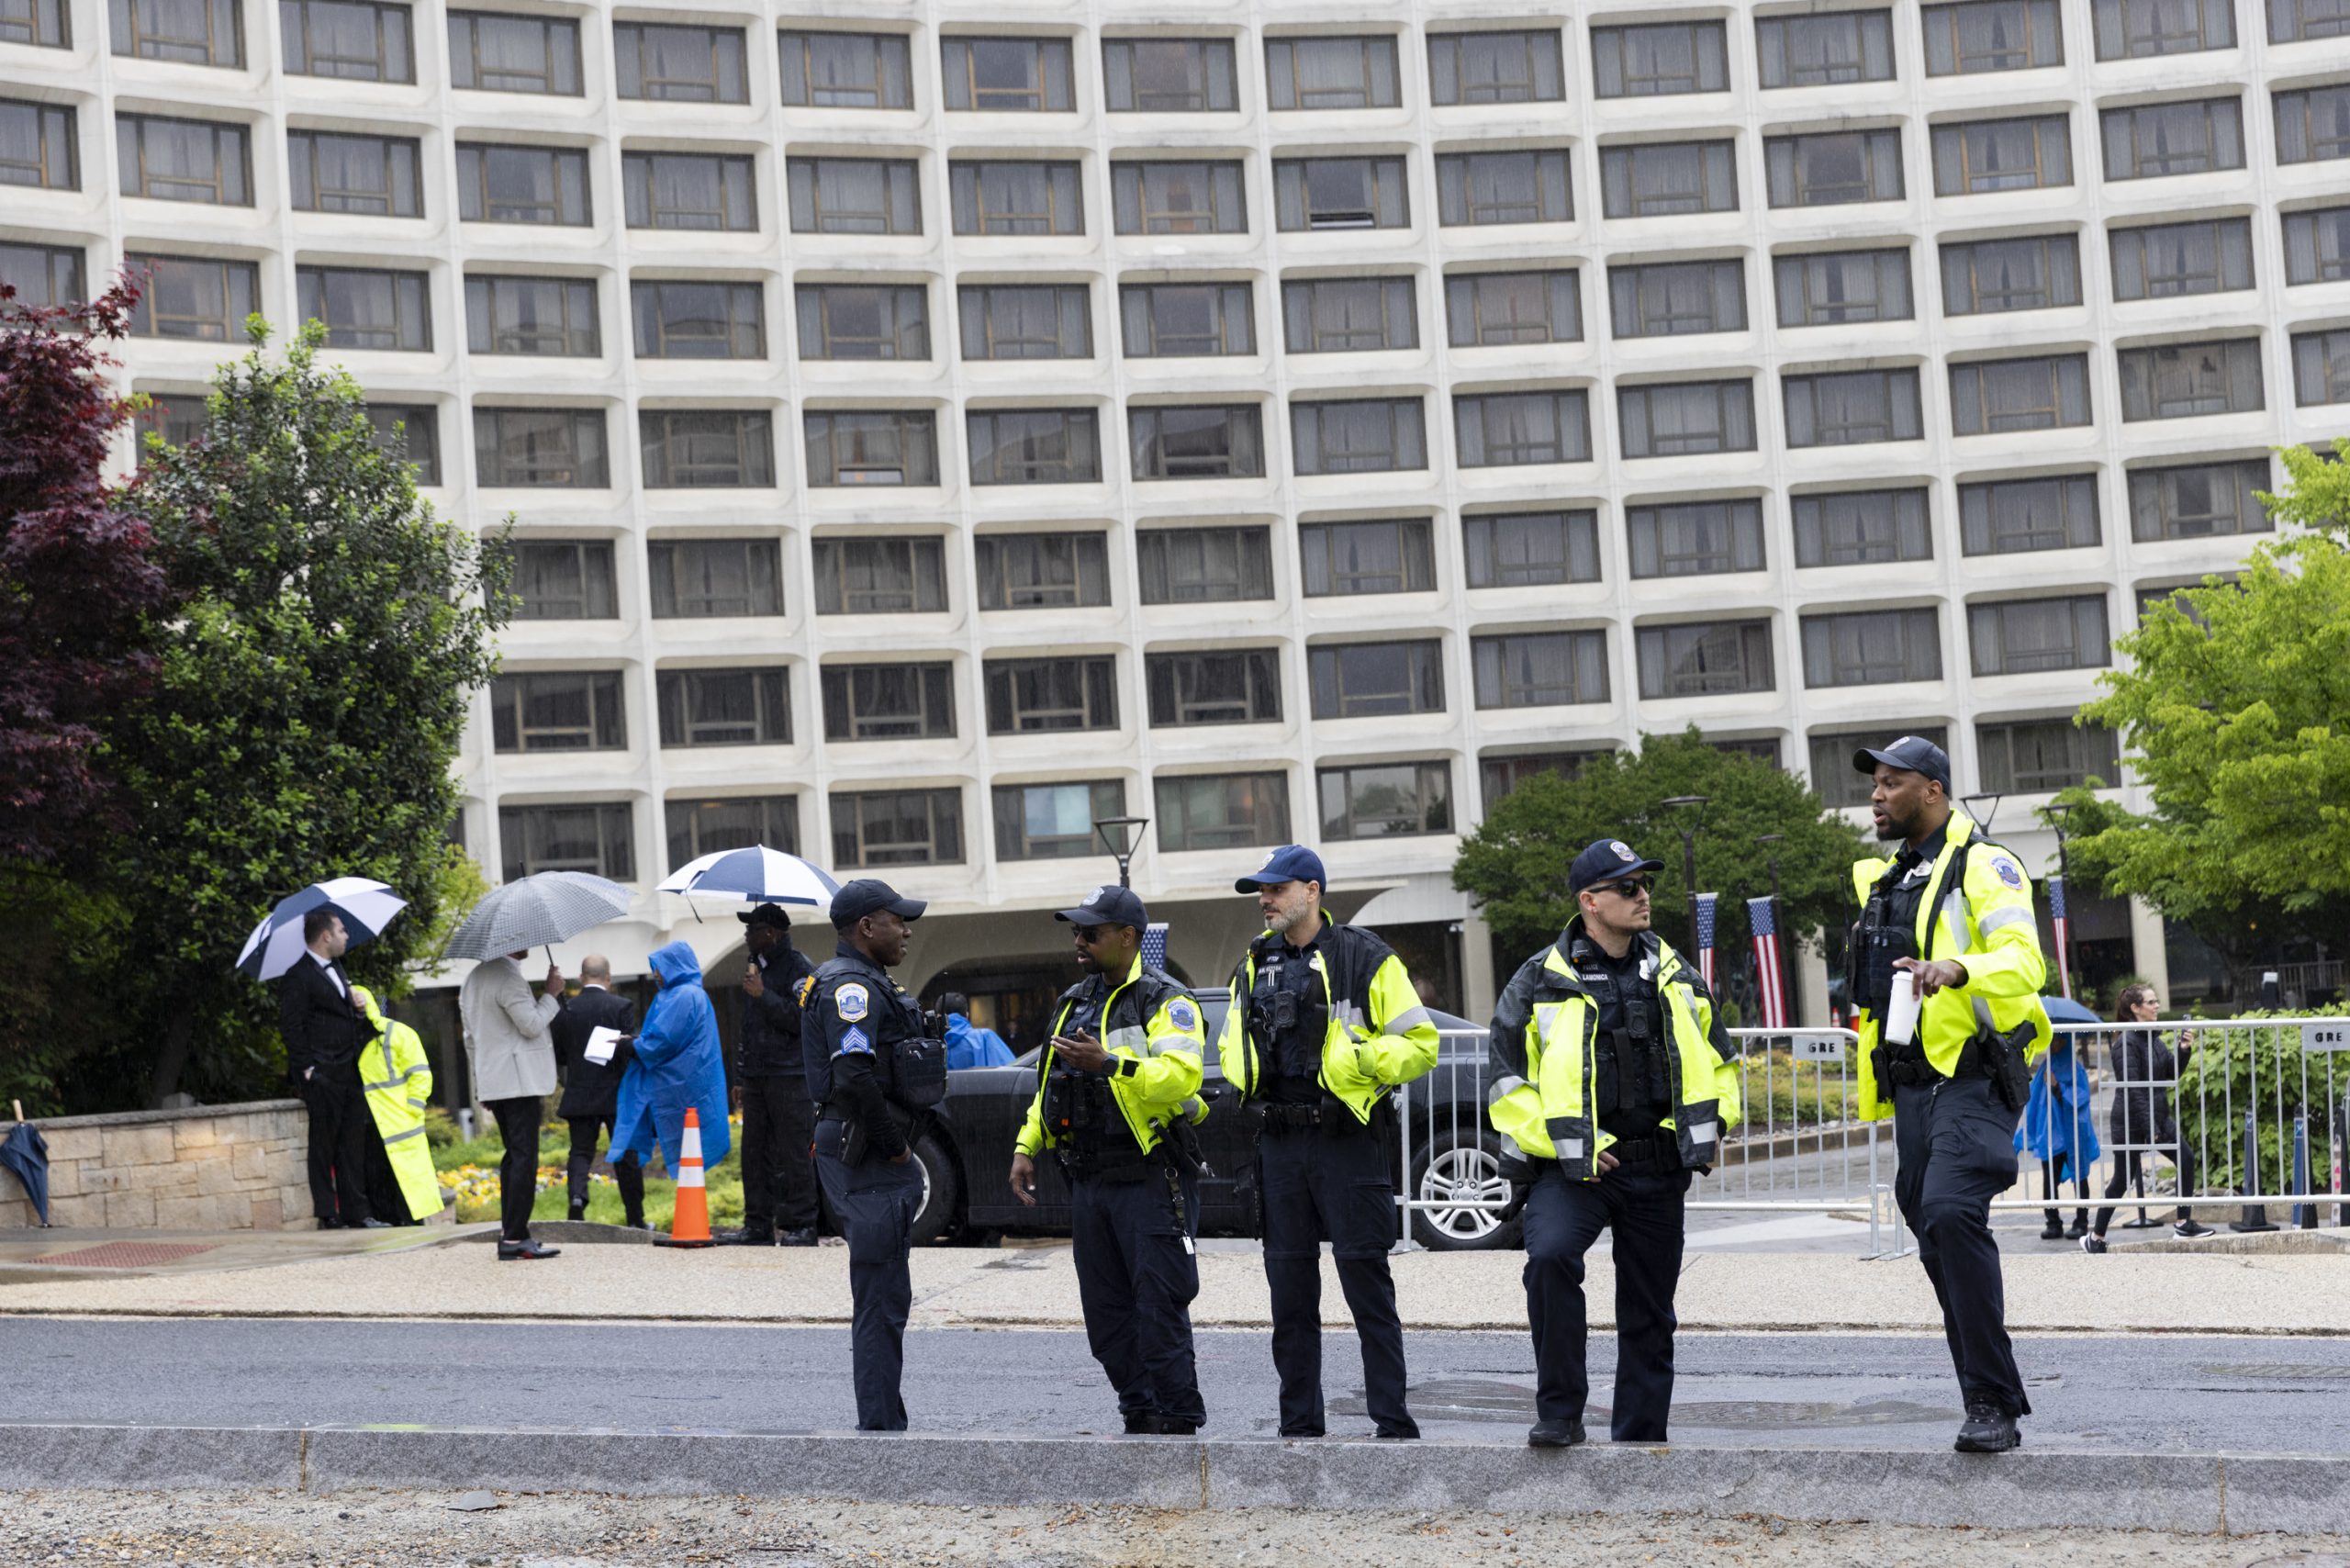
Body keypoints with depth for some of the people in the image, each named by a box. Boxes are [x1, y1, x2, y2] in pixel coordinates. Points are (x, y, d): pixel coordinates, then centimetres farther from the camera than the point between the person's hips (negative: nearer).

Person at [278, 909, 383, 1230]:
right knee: (324, 1143, -2)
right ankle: (327, 1214, 3)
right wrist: (307, 1069, -16)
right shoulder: (298, 977, -10)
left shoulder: (335, 968, 18)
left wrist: (356, 1007, 6)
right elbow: (291, 1026, -13)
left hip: (349, 1072, 8)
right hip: (323, 1076, -8)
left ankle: (356, 1212, 11)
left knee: (353, 1143, 8)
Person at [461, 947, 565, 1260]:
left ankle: (510, 1233, 13)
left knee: (514, 1154, 14)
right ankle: (515, 1237, -14)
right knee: (524, 1156, -9)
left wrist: (480, 1079, 25)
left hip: (492, 1081, 10)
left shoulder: (474, 978, 17)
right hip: (520, 1081, -10)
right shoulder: (508, 977, -14)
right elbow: (532, 1024, -18)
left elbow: (471, 1037, 21)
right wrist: (552, 994, -6)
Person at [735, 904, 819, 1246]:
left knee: (793, 1154, -8)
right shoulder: (755, 967, 20)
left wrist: (763, 995, -17)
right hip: (757, 1076, 8)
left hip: (790, 1077, -8)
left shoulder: (800, 969, -7)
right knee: (754, 1152, 7)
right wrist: (742, 1074, 21)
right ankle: (758, 1226, 11)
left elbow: (801, 1019, -19)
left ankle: (800, 1225, -5)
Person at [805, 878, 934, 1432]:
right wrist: (893, 1146, -17)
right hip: (866, 1158, -11)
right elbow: (854, 1077, -27)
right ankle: (880, 1426, -6)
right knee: (881, 1296, -9)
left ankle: (884, 1423, 21)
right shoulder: (852, 987, -15)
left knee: (883, 1297, 15)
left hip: (874, 1157, 11)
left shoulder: (865, 983, 19)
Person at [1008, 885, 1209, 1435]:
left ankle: (1178, 1421, -1)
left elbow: (1180, 1077, -23)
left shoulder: (1165, 1002, -8)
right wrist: (1027, 1147, 15)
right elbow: (1050, 1081, 25)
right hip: (1089, 1182, 8)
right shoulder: (1074, 1001, 18)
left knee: (1159, 1307, -8)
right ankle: (1139, 1415, 18)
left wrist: (1109, 1064, -30)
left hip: (1151, 1182, -8)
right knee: (1106, 1312, 9)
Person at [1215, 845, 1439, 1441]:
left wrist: (1364, 1057, -20)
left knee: (1366, 1281, -4)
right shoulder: (1255, 966, 14)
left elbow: (1420, 1044, -4)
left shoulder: (1365, 958, -4)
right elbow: (1232, 1046, 26)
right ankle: (1299, 1424, 16)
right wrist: (1232, 1087, 6)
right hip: (1281, 1145, 6)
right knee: (1290, 1286, 8)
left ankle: (1393, 1421, 2)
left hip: (1349, 1143, -6)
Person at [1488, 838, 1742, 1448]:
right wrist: (1563, 1144, -12)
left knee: (1649, 1315, 9)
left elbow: (1719, 1060, 24)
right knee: (1550, 1257, -29)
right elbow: (1507, 1084, -2)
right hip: (1572, 1168, -4)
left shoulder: (1675, 977, 11)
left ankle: (1639, 1439, 23)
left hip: (1658, 1169, 4)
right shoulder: (1541, 982, -2)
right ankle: (1560, 1414, -18)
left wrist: (1714, 1123, 8)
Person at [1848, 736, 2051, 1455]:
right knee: (1937, 1232, 8)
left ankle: (1993, 1404, -22)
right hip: (1913, 1085, 9)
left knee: (1951, 1212, -24)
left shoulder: (1982, 867, -7)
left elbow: (2024, 962, -21)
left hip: (1973, 1078, -9)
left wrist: (1959, 970, -39)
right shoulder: (1884, 878, 20)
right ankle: (1991, 1403, 16)